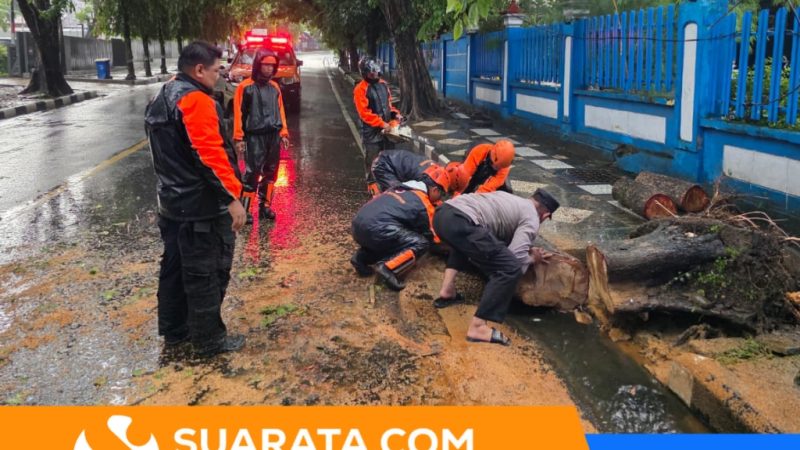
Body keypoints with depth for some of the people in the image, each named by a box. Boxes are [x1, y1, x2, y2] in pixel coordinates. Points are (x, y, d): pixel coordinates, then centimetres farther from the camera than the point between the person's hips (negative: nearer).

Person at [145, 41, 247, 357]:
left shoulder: (161, 99, 14)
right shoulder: (196, 100, -18)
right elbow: (210, 154, -25)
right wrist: (233, 197, -24)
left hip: (171, 203, 10)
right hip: (202, 207, -10)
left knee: (175, 268, 17)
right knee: (207, 273, 0)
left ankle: (174, 331, 29)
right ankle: (209, 339, 10)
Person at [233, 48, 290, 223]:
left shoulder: (275, 87, 12)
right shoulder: (245, 86, -5)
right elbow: (239, 113, -7)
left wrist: (283, 132, 11)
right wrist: (239, 138, -10)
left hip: (274, 135, 6)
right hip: (255, 136, -6)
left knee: (270, 173, 9)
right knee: (252, 173, -10)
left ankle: (265, 206, 19)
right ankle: (244, 208, -5)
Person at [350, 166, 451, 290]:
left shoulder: (401, 188, 26)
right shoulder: (424, 205, 5)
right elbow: (432, 237, 15)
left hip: (358, 224, 8)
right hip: (376, 229, -8)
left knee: (399, 235, 32)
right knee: (421, 243, 2)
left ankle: (361, 257, 14)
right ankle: (388, 268, -16)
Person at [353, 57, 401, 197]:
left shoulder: (383, 84, 7)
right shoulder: (361, 89, -15)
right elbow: (365, 113, -19)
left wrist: (395, 113, -1)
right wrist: (382, 124, -21)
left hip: (387, 128, 7)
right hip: (371, 130, -7)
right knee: (372, 158, 3)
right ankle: (372, 183, 15)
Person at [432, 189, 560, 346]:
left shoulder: (511, 200, 35)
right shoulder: (531, 219, 11)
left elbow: (498, 231, 38)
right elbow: (516, 257, 0)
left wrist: (528, 248, 40)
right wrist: (532, 259, 21)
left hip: (442, 214, 9)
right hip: (461, 222, -9)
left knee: (463, 243, 42)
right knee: (510, 269, -5)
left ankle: (447, 290, 24)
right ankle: (477, 327, -8)